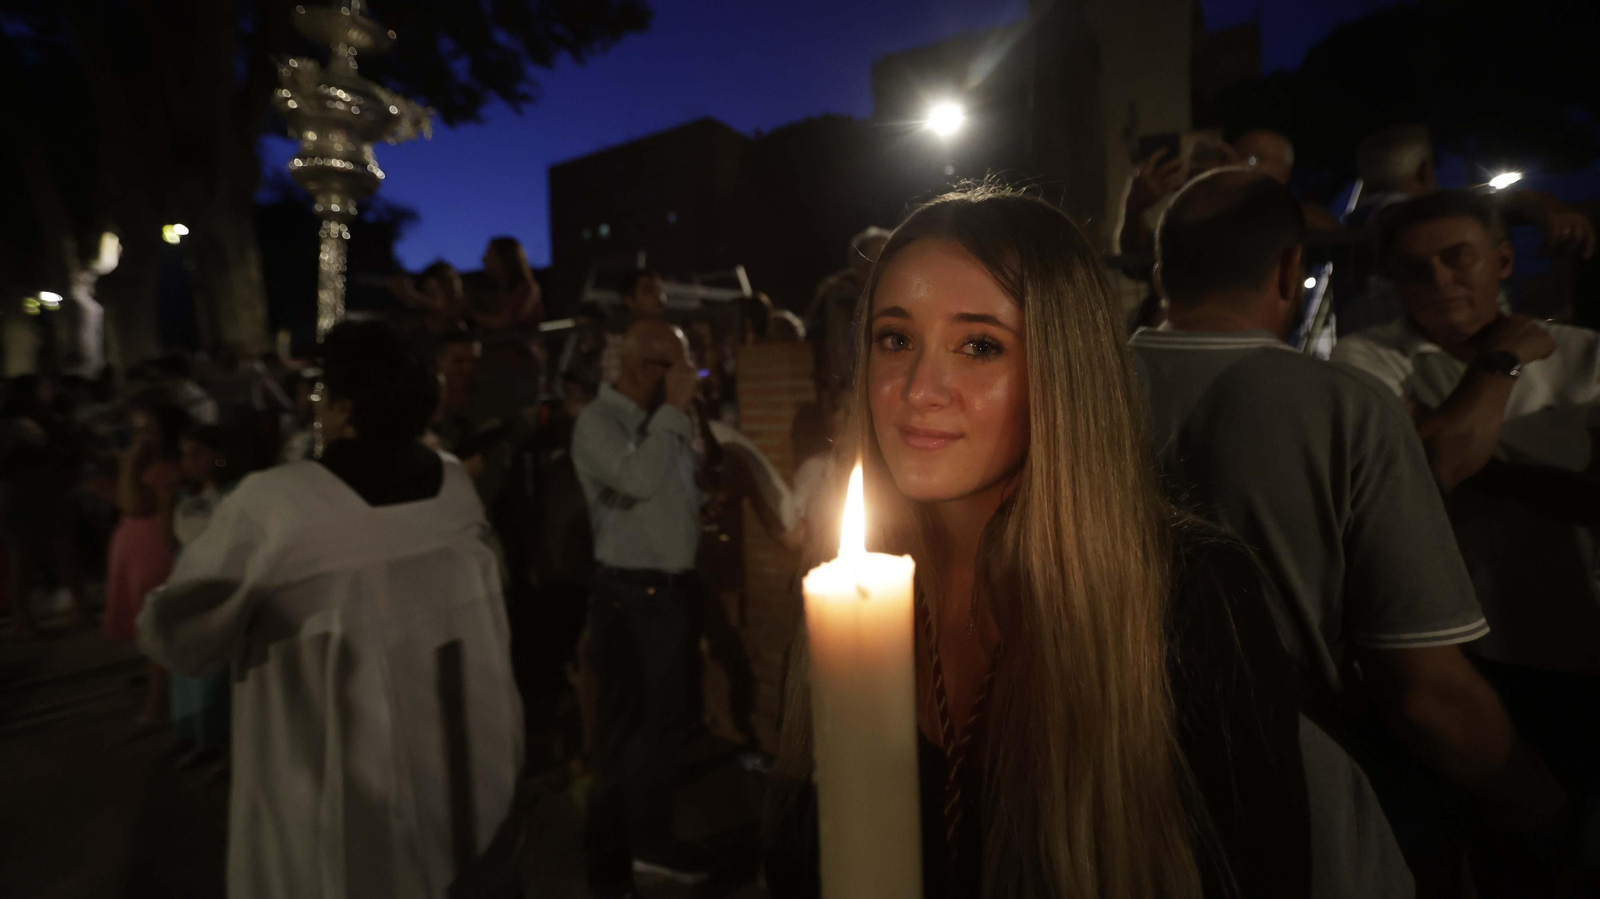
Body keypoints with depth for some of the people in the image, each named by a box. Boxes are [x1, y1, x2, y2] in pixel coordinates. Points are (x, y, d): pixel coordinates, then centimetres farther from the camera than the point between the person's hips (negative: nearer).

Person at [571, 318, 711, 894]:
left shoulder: (665, 422, 11)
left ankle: (651, 840, 35)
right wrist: (674, 409, -18)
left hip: (675, 589, 7)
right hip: (627, 594, -7)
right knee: (623, 729, 7)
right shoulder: (597, 421, -10)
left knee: (670, 722, 16)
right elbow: (639, 480, -27)